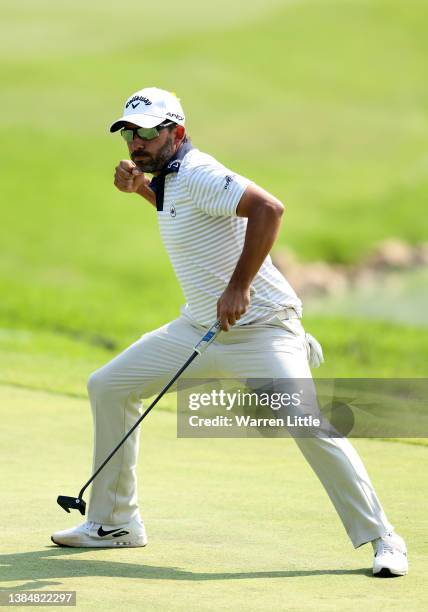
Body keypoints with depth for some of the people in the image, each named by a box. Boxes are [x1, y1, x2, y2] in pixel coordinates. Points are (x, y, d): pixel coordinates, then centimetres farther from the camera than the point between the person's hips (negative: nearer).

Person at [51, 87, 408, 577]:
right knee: (107, 386, 8)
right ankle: (114, 522, 17)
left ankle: (382, 540, -15)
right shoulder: (170, 176, 10)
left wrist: (239, 287, -33)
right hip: (199, 329, 10)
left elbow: (267, 207, -31)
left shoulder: (196, 173, -17)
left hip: (259, 330, -10)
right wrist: (142, 188, 15)